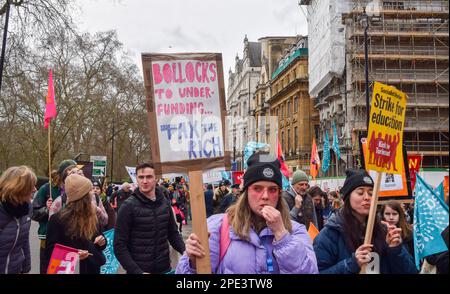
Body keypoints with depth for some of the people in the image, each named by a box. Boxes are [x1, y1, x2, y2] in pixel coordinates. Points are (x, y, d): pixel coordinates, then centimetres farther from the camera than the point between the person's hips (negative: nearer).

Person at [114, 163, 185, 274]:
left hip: (164, 268, 4)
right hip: (139, 269, -4)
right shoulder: (129, 206, -10)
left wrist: (185, 251, -7)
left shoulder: (164, 203, 3)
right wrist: (137, 271, -20)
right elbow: (120, 245, -11)